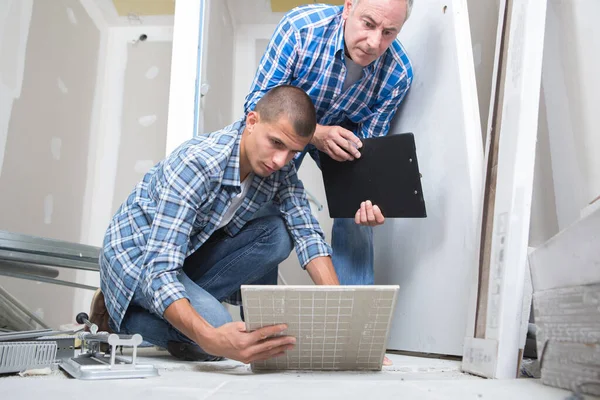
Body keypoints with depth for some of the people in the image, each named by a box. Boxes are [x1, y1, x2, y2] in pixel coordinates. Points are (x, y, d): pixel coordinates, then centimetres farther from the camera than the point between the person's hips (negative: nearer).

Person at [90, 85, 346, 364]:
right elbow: (160, 270, -37)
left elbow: (307, 233, -11)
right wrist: (209, 338, -52)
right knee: (215, 325, -30)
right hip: (137, 254, -6)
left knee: (277, 234, -17)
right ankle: (117, 319, -5)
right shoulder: (195, 163, -32)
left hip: (192, 253, 6)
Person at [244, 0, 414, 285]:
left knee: (356, 214, -12)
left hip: (344, 132, 2)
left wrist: (369, 195, -35)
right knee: (264, 216, -9)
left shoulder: (398, 75, -27)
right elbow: (256, 103, -28)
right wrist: (315, 134, -44)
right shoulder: (300, 27, -35)